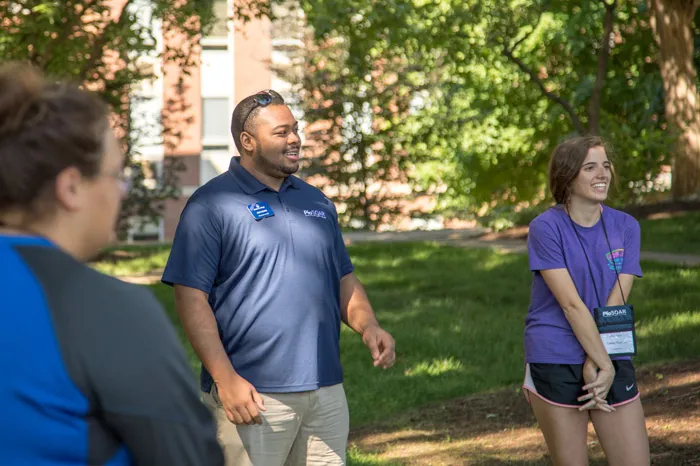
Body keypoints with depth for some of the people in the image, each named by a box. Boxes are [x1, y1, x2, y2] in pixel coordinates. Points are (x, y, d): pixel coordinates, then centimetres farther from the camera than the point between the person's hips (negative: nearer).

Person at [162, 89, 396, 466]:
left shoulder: (316, 202, 15)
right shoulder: (211, 205, -4)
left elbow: (343, 280, 21)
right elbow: (191, 297, -9)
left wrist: (367, 325, 0)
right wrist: (225, 378, -17)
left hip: (326, 392, 6)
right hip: (251, 396, -6)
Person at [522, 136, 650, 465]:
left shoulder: (625, 227, 5)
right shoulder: (546, 228, -7)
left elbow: (616, 302, -4)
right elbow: (571, 304, -13)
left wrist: (597, 367, -13)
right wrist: (604, 364, -16)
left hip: (613, 360, 4)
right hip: (555, 364, -4)